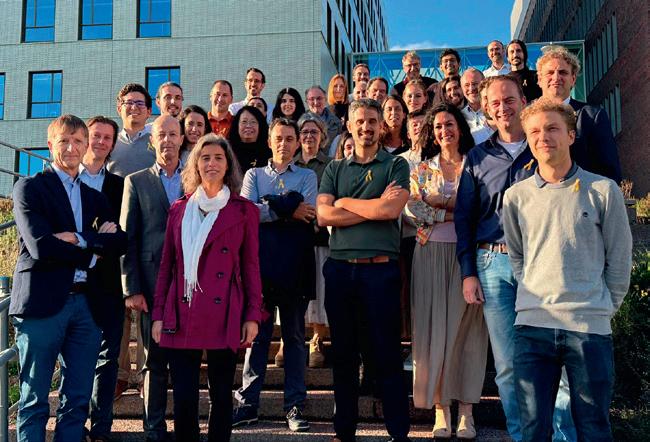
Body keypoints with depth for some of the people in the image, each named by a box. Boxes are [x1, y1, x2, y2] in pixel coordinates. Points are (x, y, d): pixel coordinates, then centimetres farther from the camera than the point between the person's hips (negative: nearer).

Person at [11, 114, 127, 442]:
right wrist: (93, 249, -5)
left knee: (78, 400, 9)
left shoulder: (95, 198, 18)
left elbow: (119, 243, 3)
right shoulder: (30, 188, 1)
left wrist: (79, 239, -12)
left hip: (85, 303, 5)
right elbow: (40, 246, -13)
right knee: (34, 399, 3)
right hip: (43, 303, -5)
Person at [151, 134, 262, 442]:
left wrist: (253, 315, -2)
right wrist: (158, 314, 5)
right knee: (183, 397, 2)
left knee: (221, 394, 6)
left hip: (224, 317, -1)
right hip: (182, 315, 2)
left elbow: (251, 266, 4)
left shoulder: (245, 211, 4)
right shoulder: (179, 209, 10)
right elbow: (166, 265, 11)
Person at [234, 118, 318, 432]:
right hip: (260, 263, 1)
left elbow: (308, 214, -9)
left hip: (295, 266, 0)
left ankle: (295, 406, 13)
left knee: (294, 336, 6)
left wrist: (269, 206, -10)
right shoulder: (254, 175, 13)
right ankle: (247, 403, 13)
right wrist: (289, 210, -11)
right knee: (256, 335, 5)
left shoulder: (307, 177, 11)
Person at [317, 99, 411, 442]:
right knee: (343, 352, 11)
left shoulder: (396, 165, 4)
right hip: (339, 268, 3)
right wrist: (374, 207, -9)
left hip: (381, 268, -3)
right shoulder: (334, 169, 12)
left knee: (387, 352, 2)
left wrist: (345, 202, -2)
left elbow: (392, 210, -12)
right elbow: (323, 216, -3)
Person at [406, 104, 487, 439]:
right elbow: (413, 210, 1)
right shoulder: (422, 169, 12)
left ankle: (466, 409, 8)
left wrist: (439, 204, -10)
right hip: (432, 252, 1)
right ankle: (441, 408, 6)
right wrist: (455, 214, -10)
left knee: (467, 326, 1)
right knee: (434, 326, -1)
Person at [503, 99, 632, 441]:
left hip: (591, 327, -1)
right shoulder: (516, 196, 7)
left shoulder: (603, 190, 1)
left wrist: (603, 309, 5)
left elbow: (620, 259, 6)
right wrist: (534, 298, 9)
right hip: (532, 325, 2)